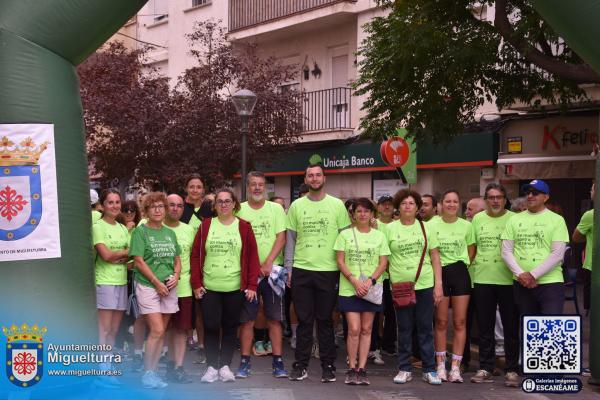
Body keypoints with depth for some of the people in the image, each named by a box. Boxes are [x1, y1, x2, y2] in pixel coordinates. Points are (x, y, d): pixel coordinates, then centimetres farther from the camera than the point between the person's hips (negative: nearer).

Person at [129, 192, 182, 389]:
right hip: (148, 286, -5)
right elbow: (138, 261, -9)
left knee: (161, 332, 7)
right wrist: (156, 282, -12)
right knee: (157, 330, -12)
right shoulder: (140, 231, -4)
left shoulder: (170, 233, 12)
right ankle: (147, 374, 0)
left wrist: (176, 275, -3)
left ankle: (153, 372, 16)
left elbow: (177, 259, 17)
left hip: (168, 288, 5)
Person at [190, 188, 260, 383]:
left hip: (235, 288, 0)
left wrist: (252, 285, -6)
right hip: (209, 287, 0)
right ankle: (212, 366, 14)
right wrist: (196, 284, -3)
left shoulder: (244, 227, 1)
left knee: (230, 326, 8)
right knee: (211, 326, 1)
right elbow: (195, 255, 3)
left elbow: (253, 257, 0)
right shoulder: (206, 226, 3)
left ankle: (225, 365, 20)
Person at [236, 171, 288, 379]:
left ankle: (278, 362, 10)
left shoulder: (276, 209, 5)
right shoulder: (239, 210, 4)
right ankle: (244, 362, 12)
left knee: (274, 318, 3)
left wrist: (267, 264, -13)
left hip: (272, 269, 0)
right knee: (247, 319, 3)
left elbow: (281, 238, -1)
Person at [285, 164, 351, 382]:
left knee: (325, 320, 6)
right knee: (304, 320, 7)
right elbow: (290, 239, 8)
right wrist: (288, 268, 3)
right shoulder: (296, 205, 6)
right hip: (301, 270, 1)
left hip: (328, 271, -1)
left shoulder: (337, 205, 1)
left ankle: (328, 366, 16)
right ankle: (301, 365, 16)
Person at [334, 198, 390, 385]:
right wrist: (354, 281, -13)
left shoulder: (379, 236, 8)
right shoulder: (345, 234, 4)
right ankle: (352, 368, 5)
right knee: (354, 329, -8)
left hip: (371, 289, 2)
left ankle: (362, 369, 10)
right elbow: (340, 261, -1)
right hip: (349, 288, -2)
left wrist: (370, 281, -12)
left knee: (366, 329, 4)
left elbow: (383, 263, 3)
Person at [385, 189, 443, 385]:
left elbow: (435, 258, 6)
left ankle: (429, 370, 13)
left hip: (425, 284, 1)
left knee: (426, 328, 5)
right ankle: (404, 369, 16)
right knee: (404, 329, 6)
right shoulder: (389, 228, 3)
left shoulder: (426, 228, 6)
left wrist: (438, 284, -1)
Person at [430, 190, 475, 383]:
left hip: (460, 273, 1)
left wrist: (463, 264, 1)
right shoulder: (433, 225, -1)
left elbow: (471, 250, 11)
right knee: (441, 322, 4)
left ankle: (455, 367, 7)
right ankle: (441, 365, 14)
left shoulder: (466, 226, 3)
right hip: (440, 273, -1)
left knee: (460, 322, 0)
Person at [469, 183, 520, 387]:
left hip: (507, 279, -3)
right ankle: (486, 369, 19)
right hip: (482, 279, 3)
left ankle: (512, 370, 14)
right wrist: (471, 264, 10)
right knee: (484, 327, 9)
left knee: (511, 328, 4)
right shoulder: (477, 219, 9)